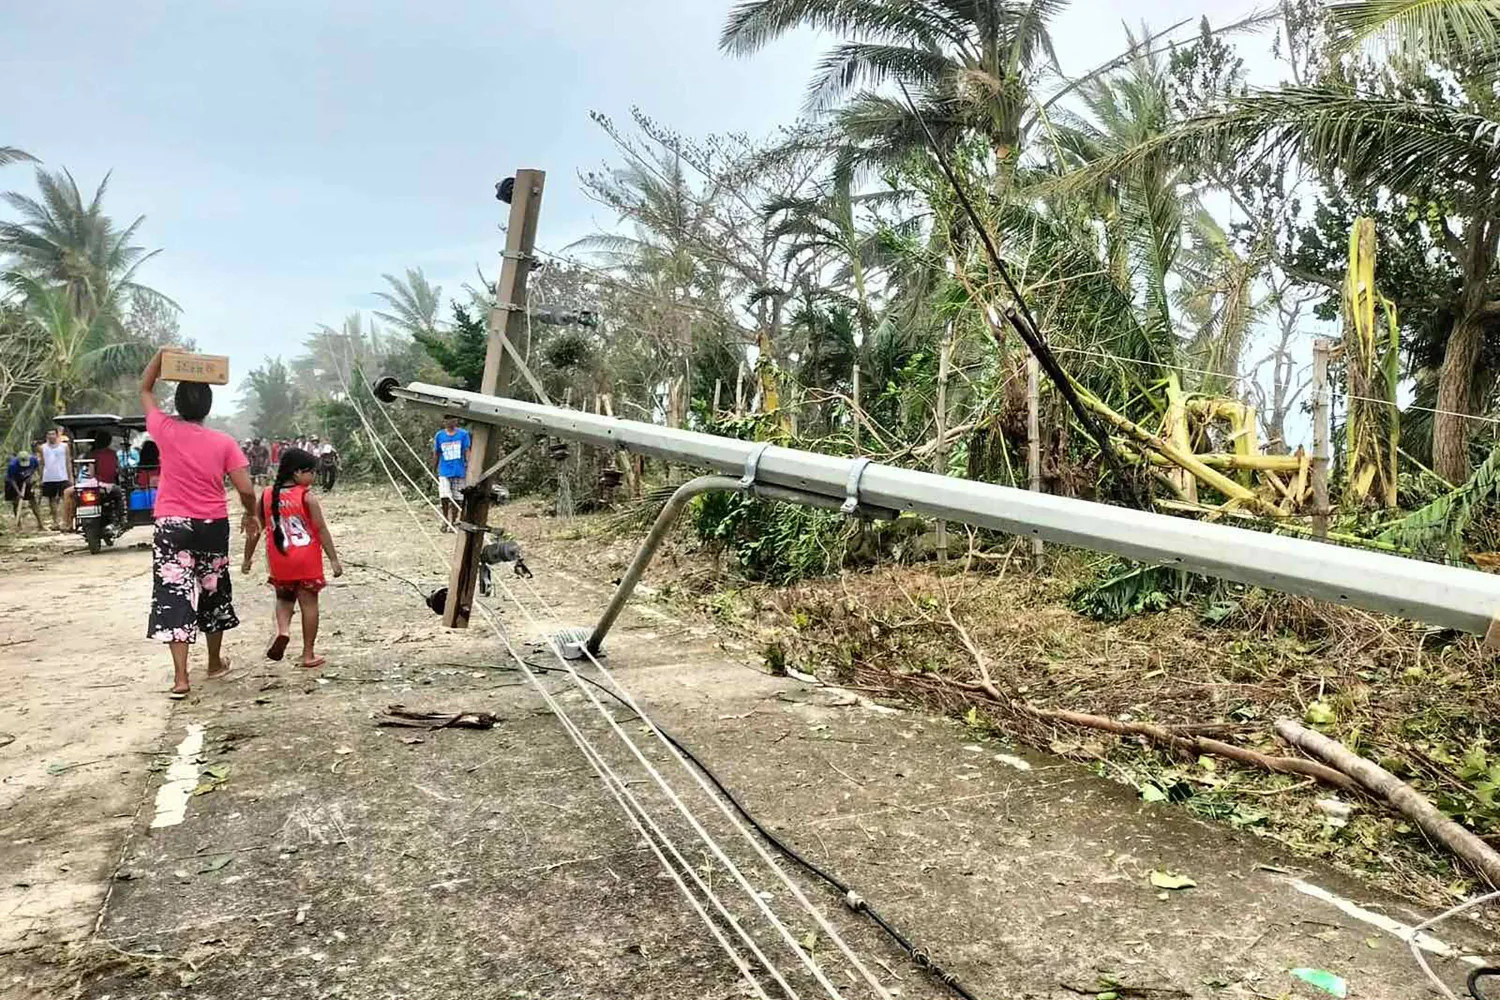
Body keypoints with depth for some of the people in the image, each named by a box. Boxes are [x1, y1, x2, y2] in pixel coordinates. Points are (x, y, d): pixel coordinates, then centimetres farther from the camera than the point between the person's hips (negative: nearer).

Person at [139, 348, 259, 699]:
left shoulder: (166, 430, -6)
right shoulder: (224, 442, -4)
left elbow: (144, 390, 12)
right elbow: (245, 489, -7)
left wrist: (162, 355, 11)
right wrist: (251, 514, 11)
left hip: (173, 525, -2)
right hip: (213, 525, 2)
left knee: (174, 596, -3)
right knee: (213, 593, 17)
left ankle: (180, 677, -11)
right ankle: (215, 663, 32)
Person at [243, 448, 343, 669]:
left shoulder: (267, 495, 1)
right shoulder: (307, 497, -11)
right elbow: (322, 530, -13)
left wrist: (247, 559, 17)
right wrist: (334, 559, -9)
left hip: (279, 562, 4)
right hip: (307, 561, -3)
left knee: (284, 598, 23)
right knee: (309, 603, 6)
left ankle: (282, 629, -7)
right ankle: (308, 654, 11)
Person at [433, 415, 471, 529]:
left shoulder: (463, 434, 0)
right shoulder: (439, 435, 4)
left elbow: (467, 453, 0)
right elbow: (436, 454, 11)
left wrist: (468, 470, -6)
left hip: (459, 472, 0)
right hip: (444, 472, 0)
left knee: (455, 500, 3)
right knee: (445, 498, -12)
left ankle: (451, 524, 16)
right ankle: (446, 522, 8)